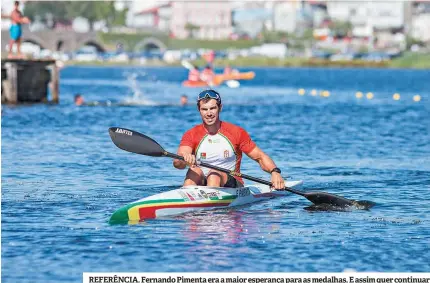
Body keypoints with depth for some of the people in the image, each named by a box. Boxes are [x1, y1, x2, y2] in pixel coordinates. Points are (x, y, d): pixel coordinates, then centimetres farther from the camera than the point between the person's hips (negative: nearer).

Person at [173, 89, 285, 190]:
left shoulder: (236, 132, 1)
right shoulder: (191, 135, 1)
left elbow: (260, 157, 1)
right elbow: (177, 163, -15)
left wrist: (275, 172, -20)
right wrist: (184, 158, -41)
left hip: (233, 186, -1)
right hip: (201, 184, 1)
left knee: (214, 174, -32)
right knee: (194, 171, -29)